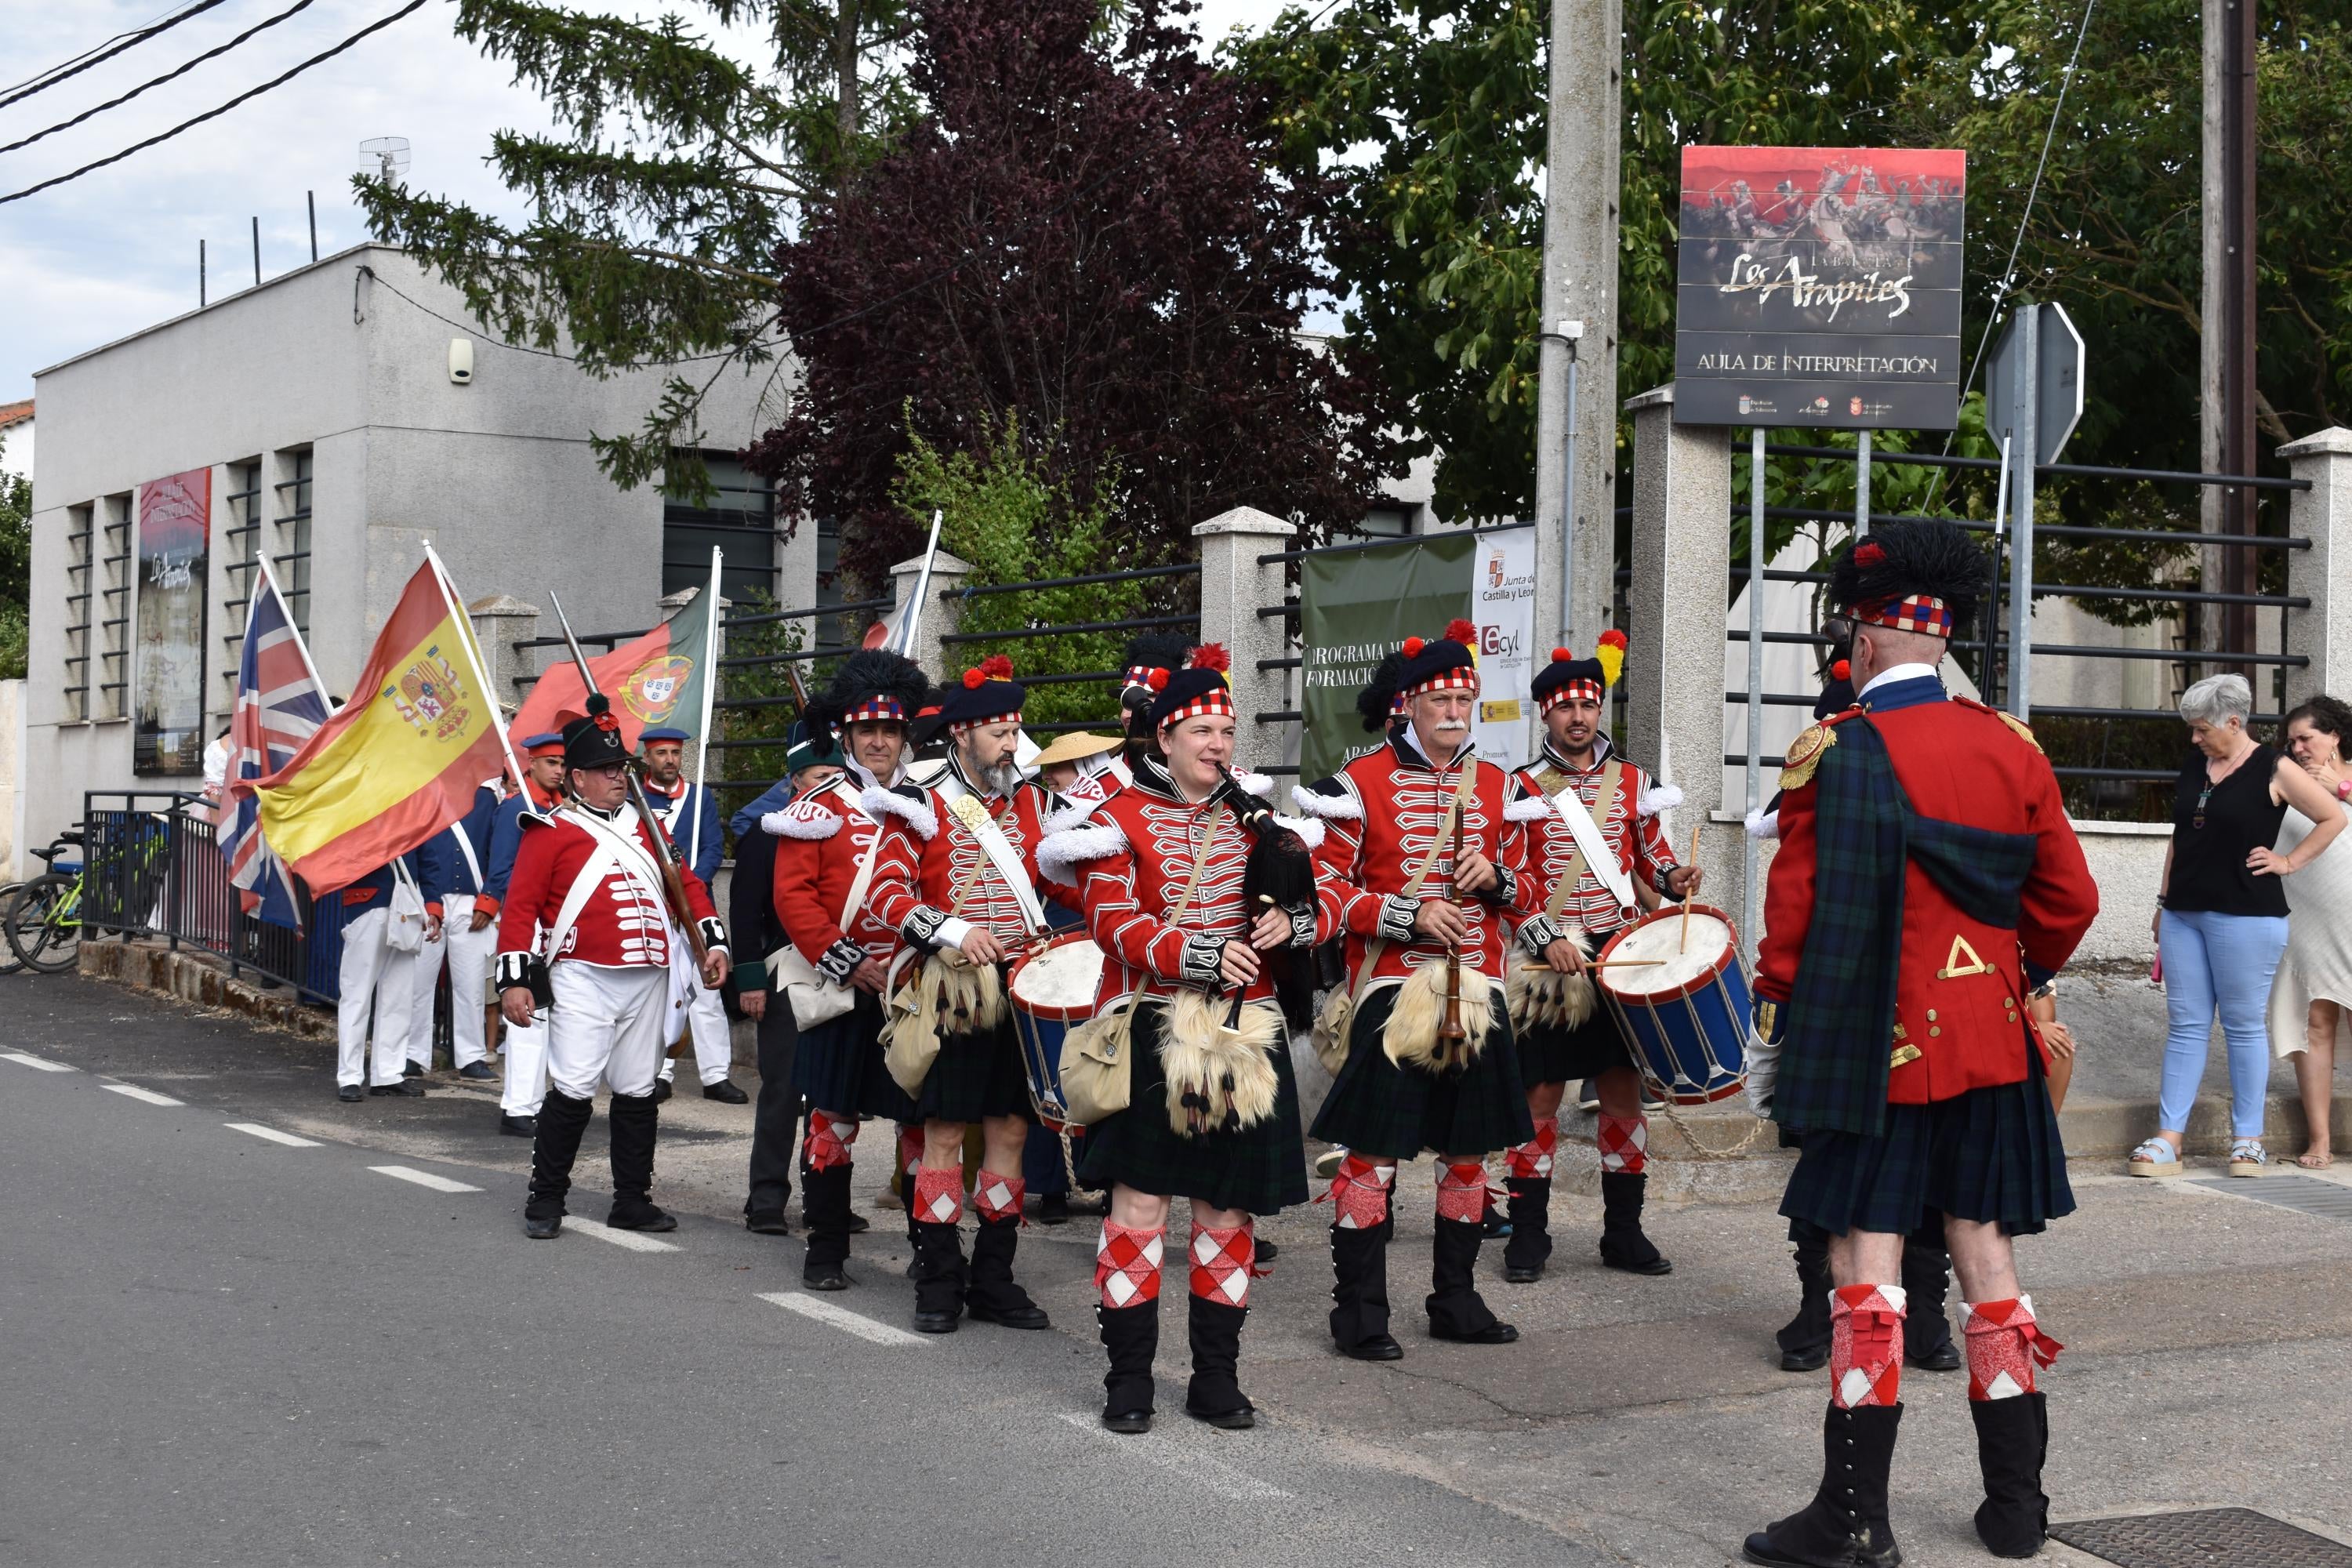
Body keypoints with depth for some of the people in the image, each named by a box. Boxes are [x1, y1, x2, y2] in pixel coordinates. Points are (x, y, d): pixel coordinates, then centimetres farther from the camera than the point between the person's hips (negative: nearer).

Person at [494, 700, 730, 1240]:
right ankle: (546, 1201, 2)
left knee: (637, 1092, 8)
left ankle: (632, 1201, 16)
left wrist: (713, 941, 7)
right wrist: (514, 979, -11)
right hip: (584, 978, -5)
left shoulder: (643, 825, 16)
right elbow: (520, 906, -4)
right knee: (574, 1089, -10)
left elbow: (686, 882, 19)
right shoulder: (550, 832, -1)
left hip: (647, 979, 5)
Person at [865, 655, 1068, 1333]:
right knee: (944, 1135, -1)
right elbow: (886, 892, -7)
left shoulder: (1032, 804, 11)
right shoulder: (920, 809, -1)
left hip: (1022, 991, 4)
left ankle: (994, 1280, 15)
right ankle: (939, 1282, 7)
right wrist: (951, 932, -19)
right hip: (951, 991, -4)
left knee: (1009, 1131, 6)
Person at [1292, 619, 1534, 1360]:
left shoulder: (1497, 785, 11)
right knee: (1375, 1153, -4)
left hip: (1477, 992, 5)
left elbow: (1525, 891, 18)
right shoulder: (1362, 783, -4)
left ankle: (1457, 1301, 23)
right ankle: (1359, 1312, 5)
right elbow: (1326, 890, -5)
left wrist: (1497, 879, -6)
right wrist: (1409, 916, -16)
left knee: (1468, 1151, 11)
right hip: (1393, 992, -5)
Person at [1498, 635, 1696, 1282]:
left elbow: (1650, 854, 18)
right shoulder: (1522, 788, 0)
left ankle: (1623, 1231, 15)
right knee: (1540, 1097, 0)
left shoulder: (1634, 783, 10)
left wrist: (1673, 879, -4)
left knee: (1624, 1093, 6)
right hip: (1548, 967, -3)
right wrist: (1546, 940, -18)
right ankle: (1528, 1235, 7)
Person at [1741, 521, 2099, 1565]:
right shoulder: (2012, 748, 4)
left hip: (1876, 1047, -5)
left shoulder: (1836, 754, -12)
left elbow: (1797, 913, -12)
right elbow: (2068, 901, 9)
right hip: (1990, 1040, 5)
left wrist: (1769, 1034, -3)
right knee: (1986, 1254, 12)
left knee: (1868, 1264, -2)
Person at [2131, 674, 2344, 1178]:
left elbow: (2334, 818, -2)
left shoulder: (2274, 770, -5)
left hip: (2245, 915, -6)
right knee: (2186, 1024, 5)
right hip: (2184, 913, 6)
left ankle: (2248, 1139, 9)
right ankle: (2168, 1140, 3)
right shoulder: (2193, 766, 12)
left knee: (2244, 1025, 1)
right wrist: (2164, 900, 18)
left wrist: (2288, 862, -5)